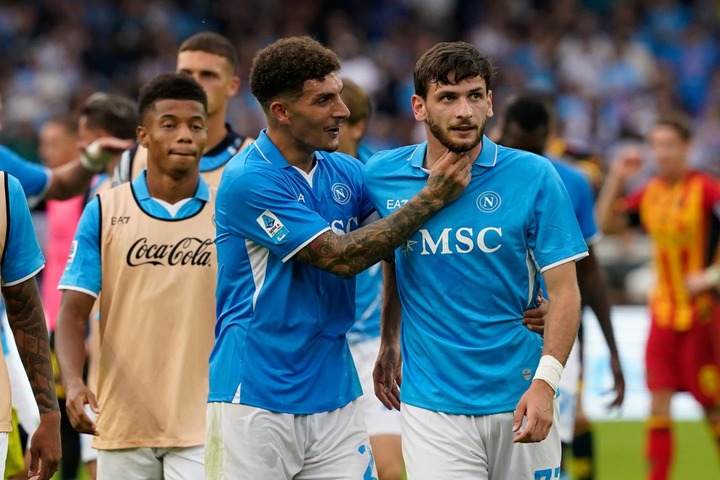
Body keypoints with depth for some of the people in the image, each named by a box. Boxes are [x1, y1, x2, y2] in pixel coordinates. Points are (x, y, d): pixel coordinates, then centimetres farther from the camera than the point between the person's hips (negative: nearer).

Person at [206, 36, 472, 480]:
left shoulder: (347, 173, 8)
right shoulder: (248, 180, -13)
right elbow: (341, 257, -16)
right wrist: (431, 198, -13)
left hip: (335, 396, 6)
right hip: (257, 398, -6)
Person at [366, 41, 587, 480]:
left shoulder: (534, 177, -5)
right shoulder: (384, 176, 2)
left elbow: (564, 290, -7)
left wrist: (545, 381, -18)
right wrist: (389, 343, 18)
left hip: (518, 398, 0)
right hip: (431, 405, 1)